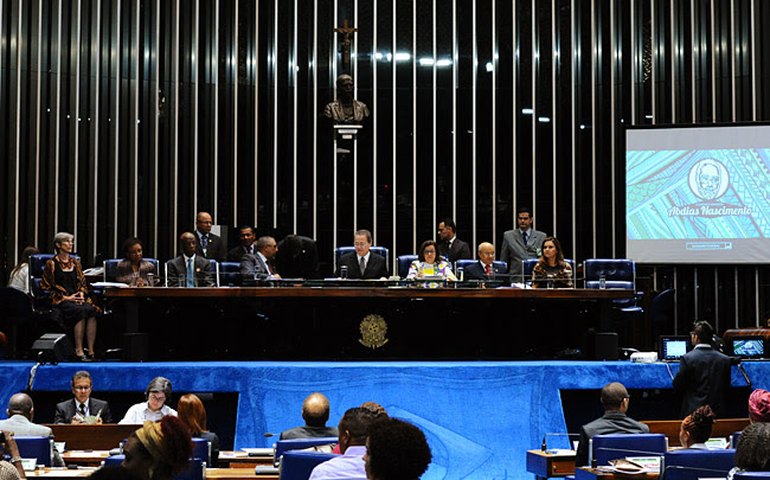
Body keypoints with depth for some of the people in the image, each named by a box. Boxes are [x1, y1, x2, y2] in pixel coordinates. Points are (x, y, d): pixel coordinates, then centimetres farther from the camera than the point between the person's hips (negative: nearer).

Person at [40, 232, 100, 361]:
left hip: (77, 298, 4)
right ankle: (79, 350, -34)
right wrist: (66, 297, -8)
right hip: (60, 301, -4)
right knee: (80, 311, -35)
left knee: (92, 311, -28)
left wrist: (81, 294, -1)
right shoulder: (52, 264, 3)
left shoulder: (75, 262, 19)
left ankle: (91, 351, -32)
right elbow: (46, 286, 0)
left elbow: (82, 283, 21)